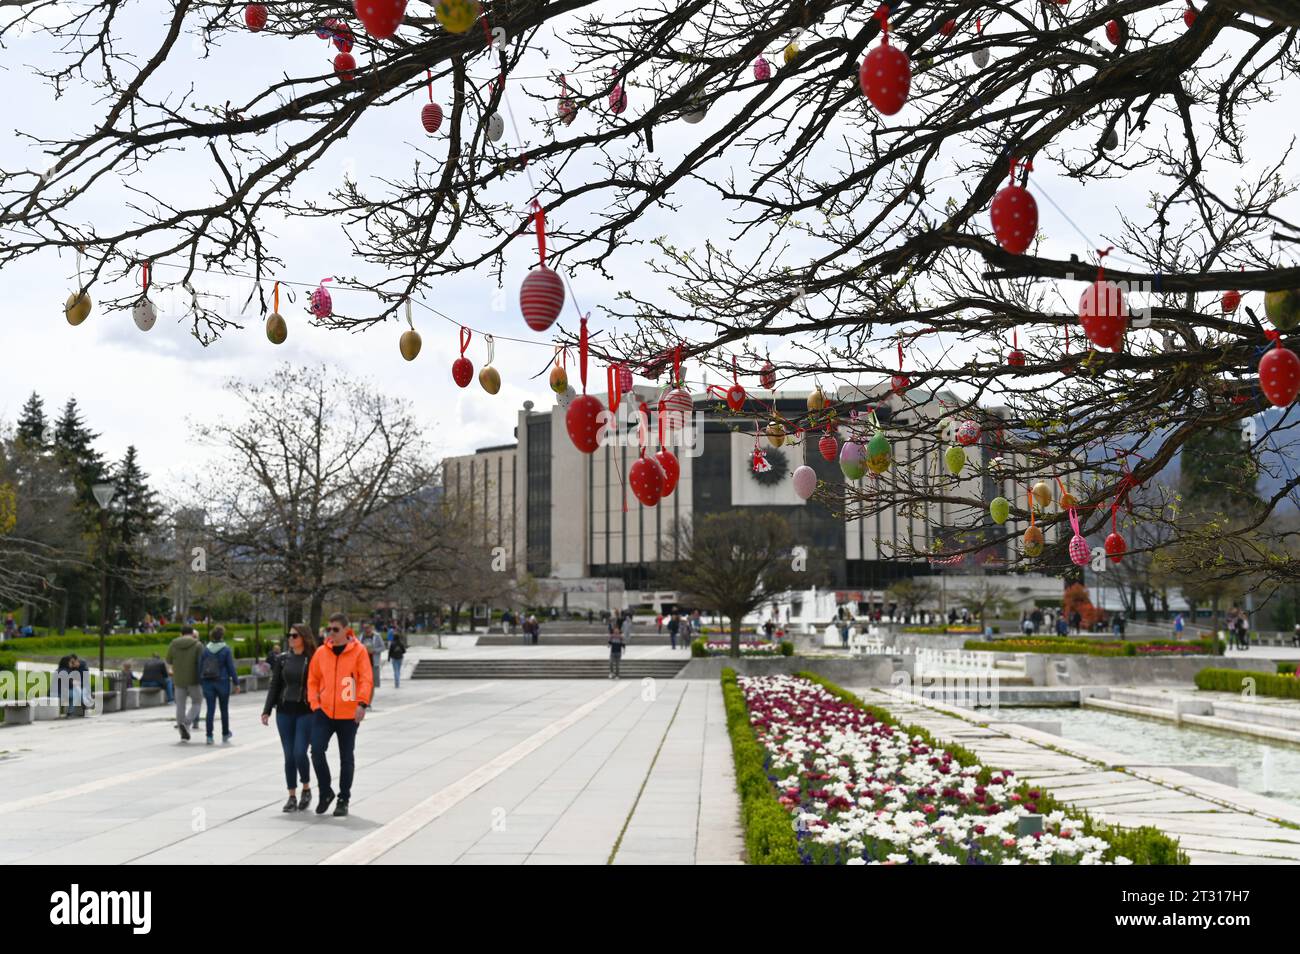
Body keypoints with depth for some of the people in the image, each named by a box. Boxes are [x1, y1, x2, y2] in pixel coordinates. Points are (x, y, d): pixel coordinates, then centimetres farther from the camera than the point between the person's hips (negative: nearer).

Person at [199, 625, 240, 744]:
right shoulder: (226, 650, -9)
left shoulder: (205, 650, 0)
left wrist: (201, 682, 12)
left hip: (208, 682, 2)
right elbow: (231, 668, -8)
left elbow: (200, 667, 3)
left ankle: (209, 736, -2)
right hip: (222, 682, -2)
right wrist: (236, 682, 0)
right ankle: (225, 734, 23)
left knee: (210, 709, 4)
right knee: (224, 709, 12)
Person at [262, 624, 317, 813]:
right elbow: (275, 686, 10)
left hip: (306, 712, -4)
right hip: (284, 712, 4)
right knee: (289, 756, 4)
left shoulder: (313, 660, -4)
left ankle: (306, 789, 12)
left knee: (300, 753, -11)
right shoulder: (283, 659, 8)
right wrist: (267, 710, 3)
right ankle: (292, 796, 13)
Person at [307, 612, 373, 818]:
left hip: (348, 714, -2)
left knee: (346, 758, 7)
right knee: (317, 751, -11)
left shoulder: (359, 651, -5)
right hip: (324, 712, 2)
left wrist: (362, 704, -22)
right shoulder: (322, 652, 5)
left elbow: (366, 680, -11)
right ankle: (325, 792, 9)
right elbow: (313, 680, 12)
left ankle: (343, 800, 19)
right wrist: (315, 704, 1)